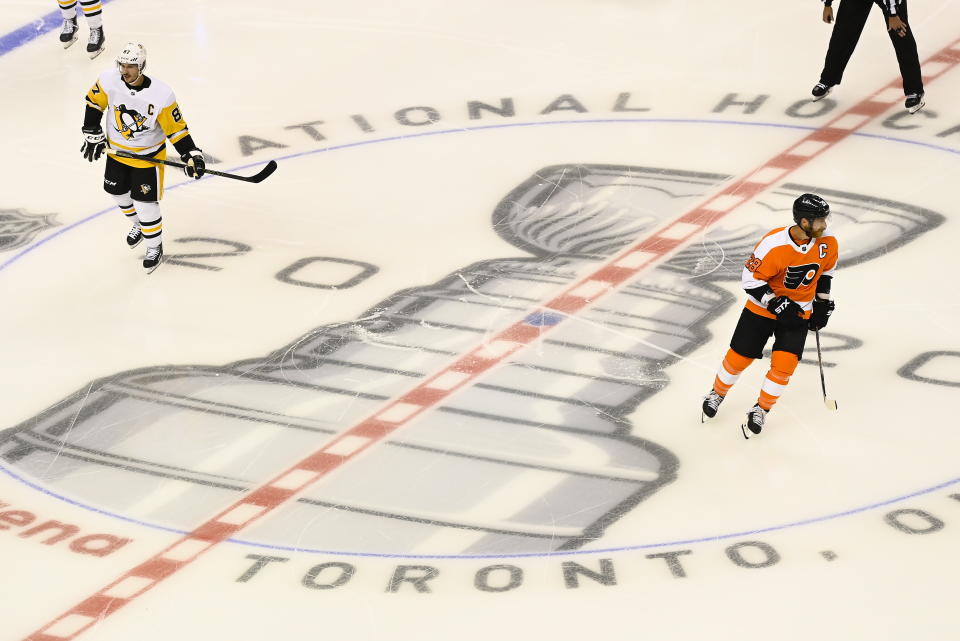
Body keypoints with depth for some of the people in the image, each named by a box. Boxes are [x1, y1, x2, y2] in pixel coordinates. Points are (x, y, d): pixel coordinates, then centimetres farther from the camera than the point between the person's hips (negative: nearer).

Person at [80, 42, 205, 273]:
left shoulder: (161, 95, -29)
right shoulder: (109, 81, -20)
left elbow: (176, 127, -19)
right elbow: (94, 102, -1)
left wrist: (191, 154, -26)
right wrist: (93, 133, -1)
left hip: (148, 155, -4)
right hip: (117, 150, 5)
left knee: (145, 203, -4)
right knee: (118, 193, 20)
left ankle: (155, 247, 20)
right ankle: (138, 225, 50)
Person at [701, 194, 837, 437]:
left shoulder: (828, 242, -14)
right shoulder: (773, 245, -30)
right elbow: (750, 279, -21)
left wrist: (822, 302, 8)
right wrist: (776, 304, -26)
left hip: (799, 310, 3)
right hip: (762, 307, -3)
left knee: (784, 363, -11)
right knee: (739, 357, 6)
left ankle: (761, 410, 12)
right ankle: (717, 393, 37)